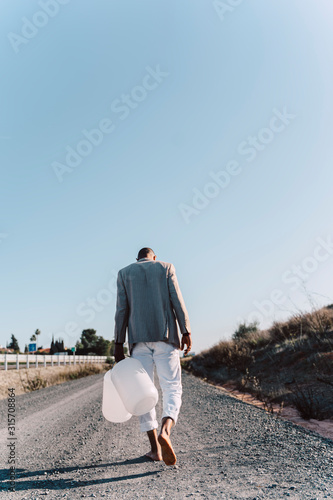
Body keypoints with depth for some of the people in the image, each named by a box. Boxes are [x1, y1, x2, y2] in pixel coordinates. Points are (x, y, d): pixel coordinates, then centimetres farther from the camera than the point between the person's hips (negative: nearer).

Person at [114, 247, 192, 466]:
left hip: (139, 339, 1)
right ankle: (165, 431, -21)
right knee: (172, 388, 4)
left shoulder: (124, 273, 11)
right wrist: (186, 332, 0)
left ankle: (155, 447, 7)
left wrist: (119, 344, 3)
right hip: (165, 336, -1)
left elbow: (122, 310, 3)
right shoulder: (166, 267, 9)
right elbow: (177, 301, -1)